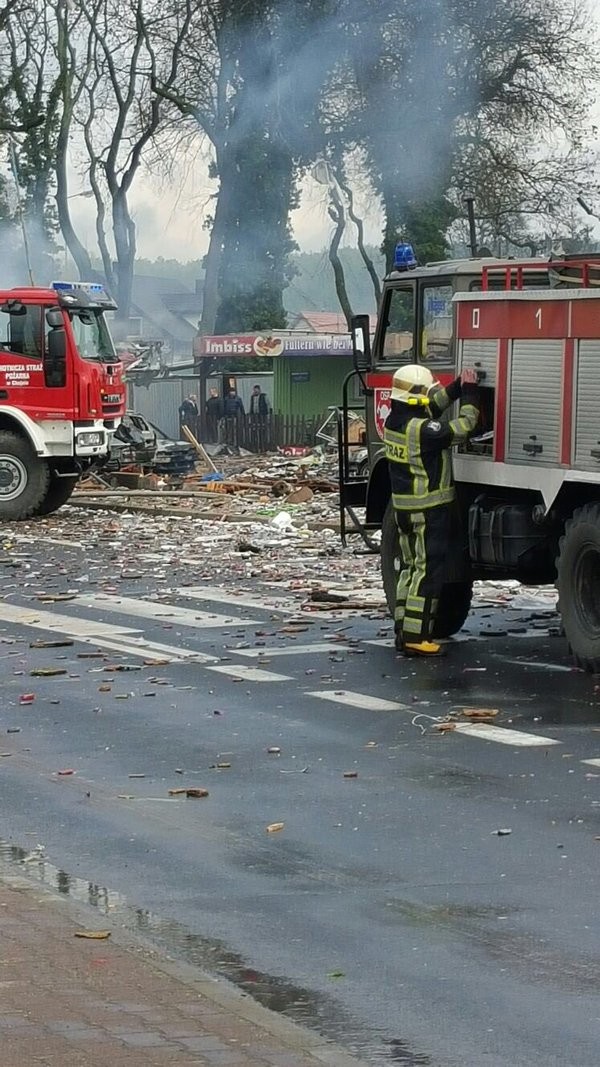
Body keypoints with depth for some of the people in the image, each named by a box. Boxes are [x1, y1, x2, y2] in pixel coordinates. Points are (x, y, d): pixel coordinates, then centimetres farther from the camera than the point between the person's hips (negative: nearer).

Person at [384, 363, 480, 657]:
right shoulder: (421, 429, -24)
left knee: (412, 567, 17)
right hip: (428, 509, -9)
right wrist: (470, 392, -9)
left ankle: (403, 632, 19)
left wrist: (459, 386, 11)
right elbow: (462, 428, -20)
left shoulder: (395, 420, 4)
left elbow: (432, 407, 17)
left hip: (403, 508, 9)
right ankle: (415, 637, -7)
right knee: (428, 571, -5)